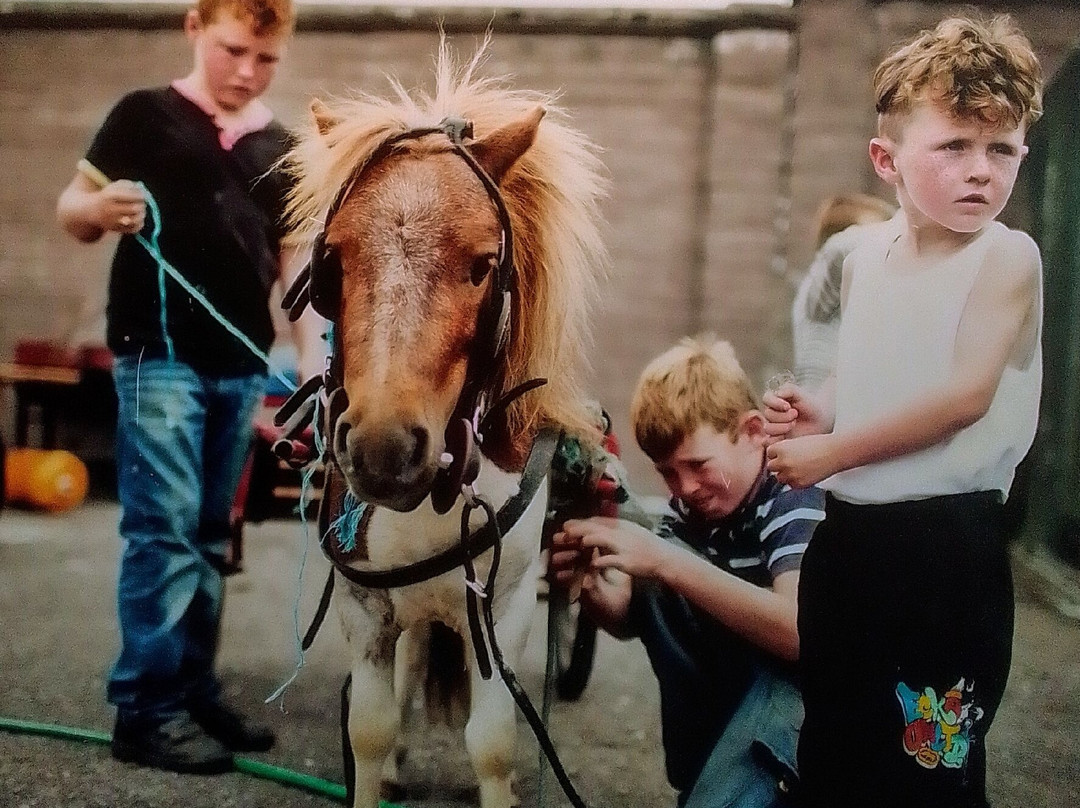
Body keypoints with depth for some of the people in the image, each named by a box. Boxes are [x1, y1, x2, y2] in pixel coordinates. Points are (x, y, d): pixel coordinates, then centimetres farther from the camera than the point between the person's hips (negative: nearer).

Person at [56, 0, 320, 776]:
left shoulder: (283, 149, 12)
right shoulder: (145, 115, 0)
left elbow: (295, 260, 14)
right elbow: (72, 211, -1)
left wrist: (313, 354, 4)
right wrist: (101, 208, -24)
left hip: (243, 366, 5)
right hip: (158, 355, -5)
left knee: (210, 536, 10)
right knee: (163, 528, -7)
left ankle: (193, 690, 20)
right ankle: (146, 708, 1)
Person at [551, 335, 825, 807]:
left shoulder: (798, 497, -21)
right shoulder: (691, 506, -4)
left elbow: (803, 631, -37)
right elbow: (630, 621, 2)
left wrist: (667, 564, -40)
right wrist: (592, 588, -22)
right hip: (732, 687, 6)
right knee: (655, 579, -17)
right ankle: (705, 763, -9)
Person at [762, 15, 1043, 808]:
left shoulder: (1006, 257, -12)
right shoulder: (865, 259, 6)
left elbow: (965, 395, -22)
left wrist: (830, 453, -17)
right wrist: (817, 412, -2)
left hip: (948, 541, -6)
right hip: (849, 531, 6)